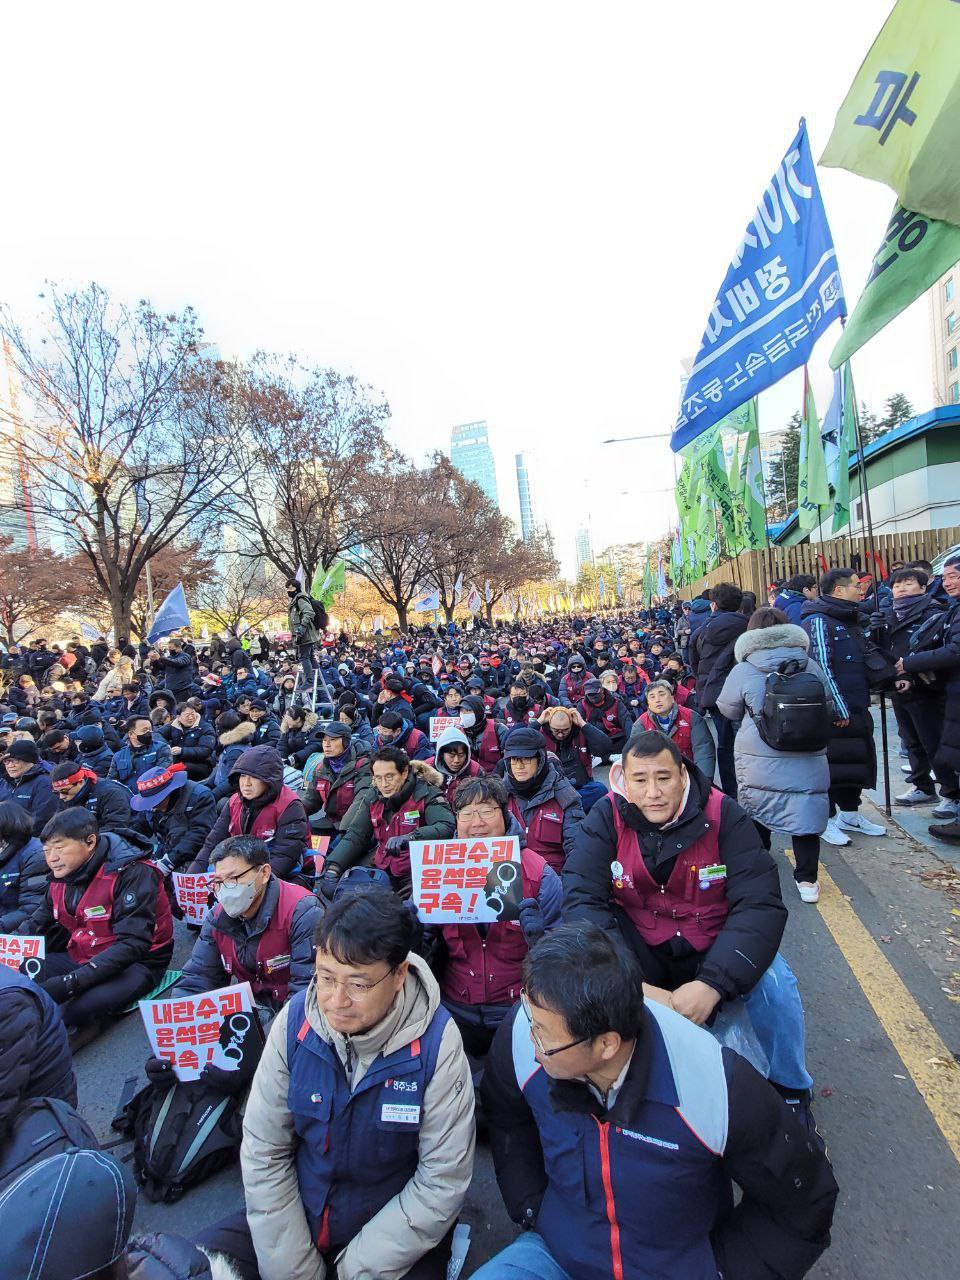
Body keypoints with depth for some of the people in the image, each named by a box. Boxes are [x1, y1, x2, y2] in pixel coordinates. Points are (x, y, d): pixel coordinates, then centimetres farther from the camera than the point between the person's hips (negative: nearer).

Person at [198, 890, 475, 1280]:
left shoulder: (435, 1041, -23)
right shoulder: (295, 1020, -16)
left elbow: (442, 1182, -16)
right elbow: (263, 1153, -8)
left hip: (394, 1229, -3)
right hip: (301, 1213, 3)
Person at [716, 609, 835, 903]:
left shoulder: (743, 671, -9)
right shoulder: (810, 667, -1)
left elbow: (728, 710, 5)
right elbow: (828, 707, 13)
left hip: (759, 761, -1)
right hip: (808, 757, 1)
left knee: (756, 813, 16)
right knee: (805, 813, 10)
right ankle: (807, 879, 14)